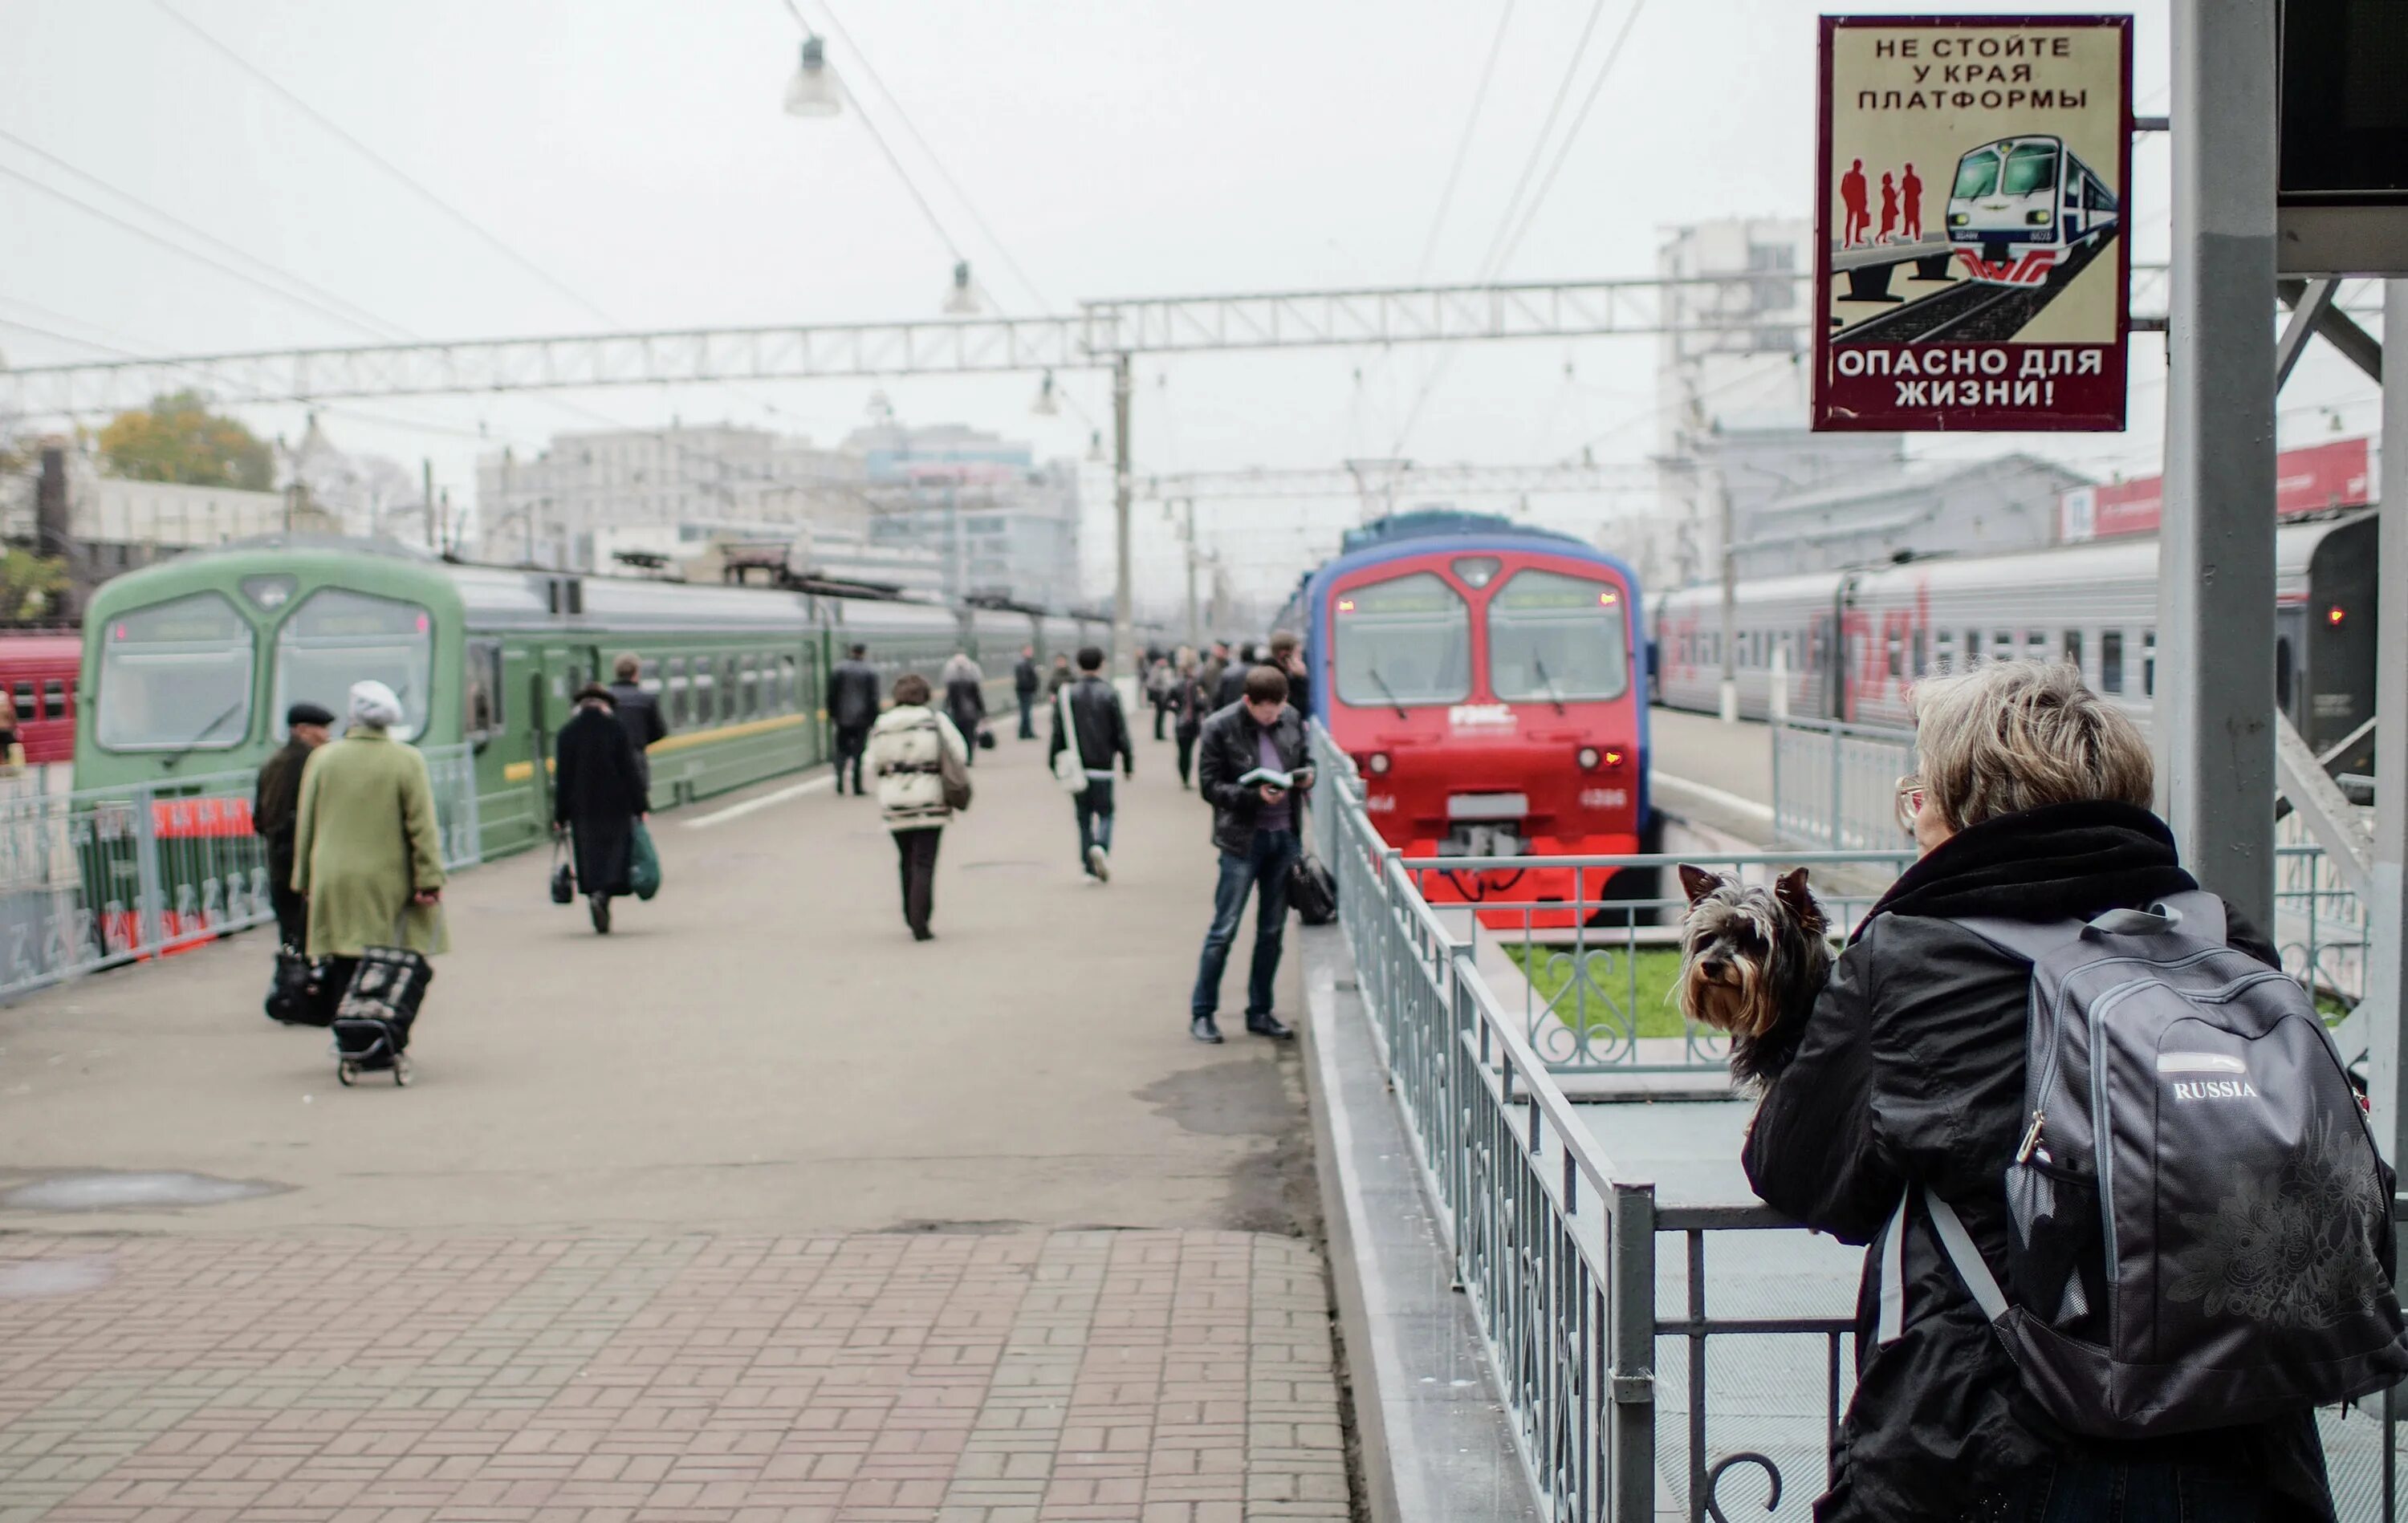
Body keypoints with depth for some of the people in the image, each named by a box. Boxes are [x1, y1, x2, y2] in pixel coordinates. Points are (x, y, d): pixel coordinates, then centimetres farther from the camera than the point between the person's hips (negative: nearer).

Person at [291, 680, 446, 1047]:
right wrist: (429, 880, -4)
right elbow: (423, 827, -6)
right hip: (390, 883, -1)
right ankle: (392, 1041, 5)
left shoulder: (322, 758, 2)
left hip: (336, 884, 1)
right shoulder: (407, 760, -5)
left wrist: (304, 878, 15)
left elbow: (305, 824, 8)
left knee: (344, 968, 6)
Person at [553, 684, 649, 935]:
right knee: (615, 850, 2)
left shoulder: (566, 733, 1)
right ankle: (603, 895, -22)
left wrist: (560, 815, 6)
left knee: (590, 857, 9)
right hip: (615, 805, -2)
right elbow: (630, 770, -5)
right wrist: (640, 806, -1)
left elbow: (562, 776, 2)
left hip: (582, 808, 2)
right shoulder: (616, 728, -4)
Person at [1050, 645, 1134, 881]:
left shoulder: (1066, 696, 2)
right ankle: (1101, 846, -22)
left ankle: (1090, 868, 6)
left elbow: (1058, 734, 2)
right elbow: (1121, 733, -3)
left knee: (1083, 817, 9)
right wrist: (1128, 764, 4)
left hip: (1076, 766, 2)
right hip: (1102, 766, -2)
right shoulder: (1109, 694, -3)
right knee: (1105, 812, 7)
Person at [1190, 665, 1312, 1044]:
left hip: (1284, 837, 5)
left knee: (1272, 930, 11)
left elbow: (1304, 760, 18)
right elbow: (1210, 785, -9)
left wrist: (1305, 777, -5)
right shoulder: (1220, 728, -10)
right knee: (1224, 929, -2)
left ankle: (1260, 1012, 22)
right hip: (1242, 841, -5)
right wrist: (1255, 796, -21)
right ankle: (1202, 1013, 9)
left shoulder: (1291, 720, 4)